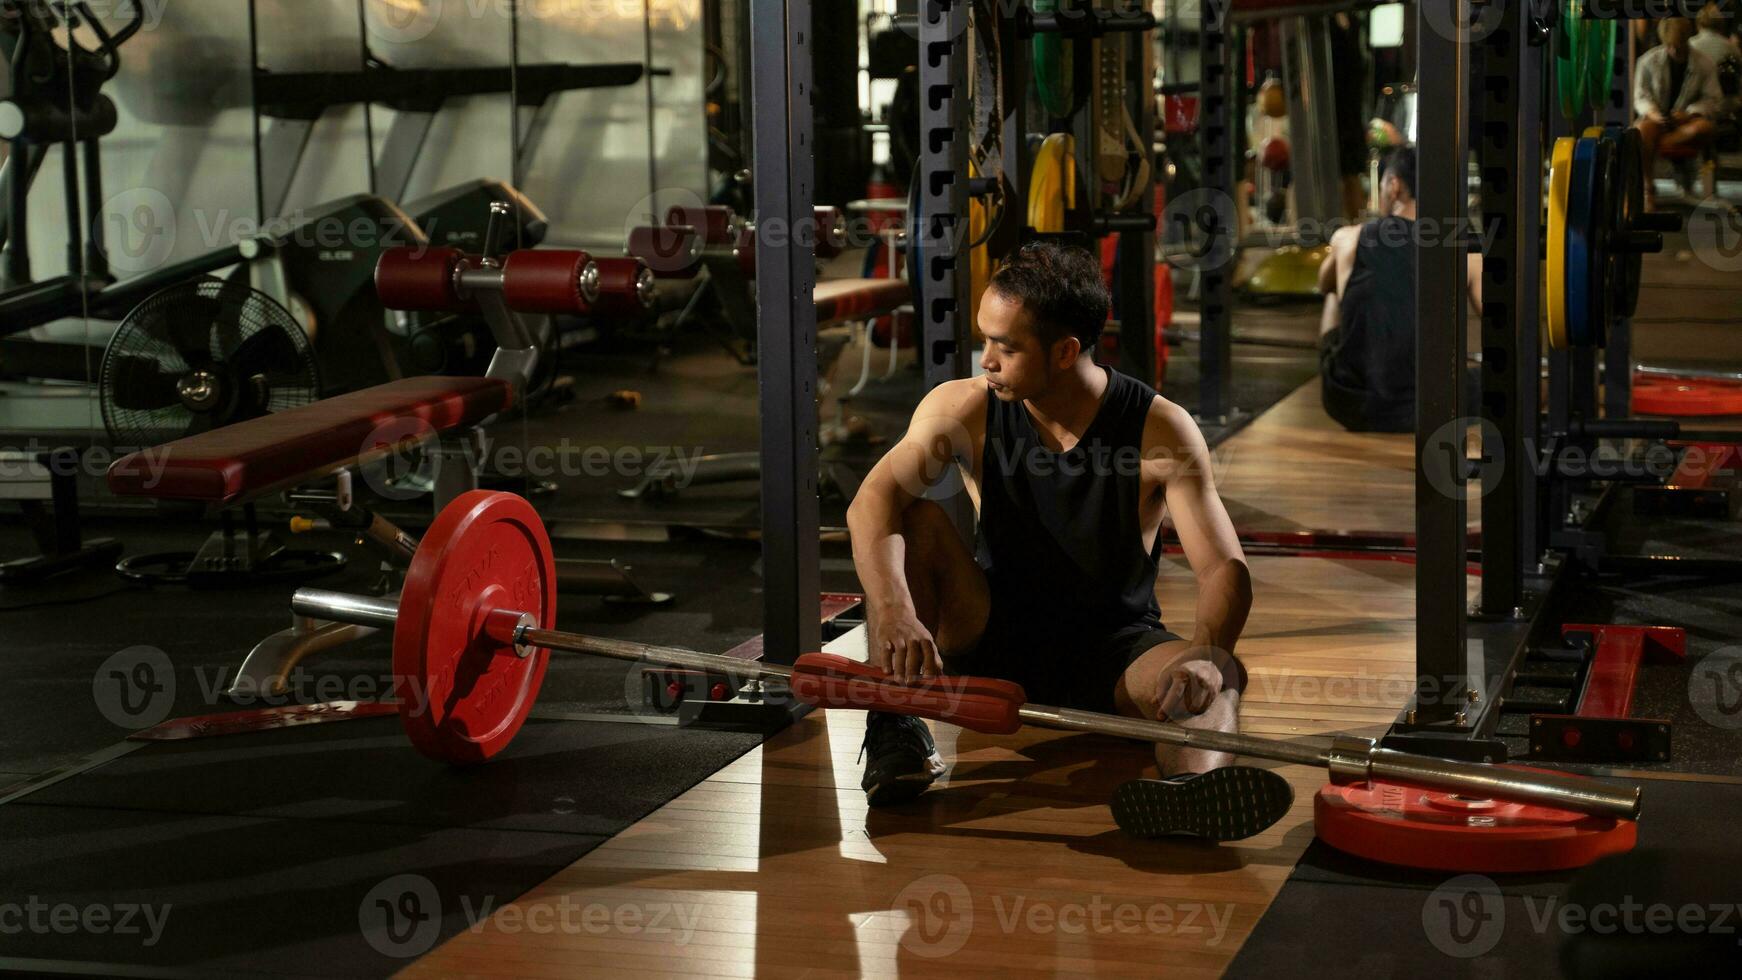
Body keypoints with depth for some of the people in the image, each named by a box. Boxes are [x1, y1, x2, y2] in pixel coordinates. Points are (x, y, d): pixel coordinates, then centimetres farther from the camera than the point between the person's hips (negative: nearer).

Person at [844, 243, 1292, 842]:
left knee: (1220, 676, -33)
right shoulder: (964, 410, -11)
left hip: (1115, 655, -2)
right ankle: (894, 727, -23)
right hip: (992, 642, 2)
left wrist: (1205, 654, -44)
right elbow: (872, 504, -24)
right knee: (914, 520, -22)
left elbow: (1224, 568, -22)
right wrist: (894, 611, -44)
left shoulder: (1162, 433, -16)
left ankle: (1194, 783, -67)